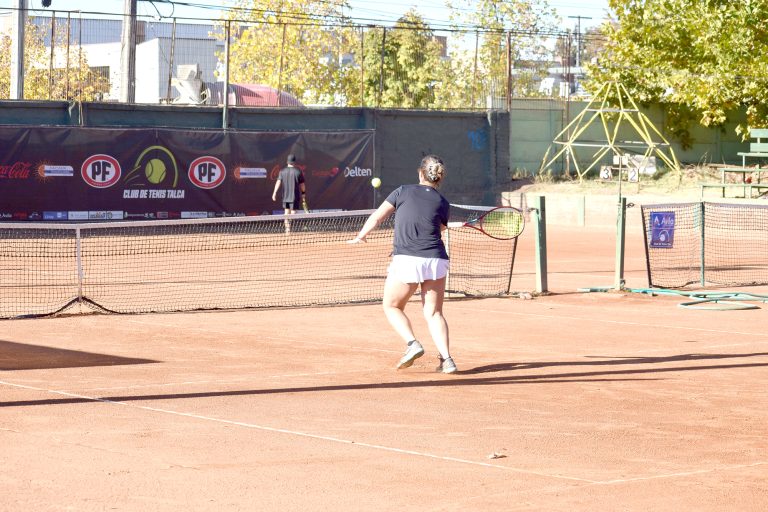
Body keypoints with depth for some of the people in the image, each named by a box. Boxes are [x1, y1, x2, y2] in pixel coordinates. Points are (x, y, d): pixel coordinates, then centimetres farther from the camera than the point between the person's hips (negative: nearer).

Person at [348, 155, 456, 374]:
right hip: (436, 261, 3)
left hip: (407, 261, -3)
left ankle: (412, 343, -6)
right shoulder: (443, 204, 9)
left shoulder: (403, 191, 4)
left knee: (392, 307, 15)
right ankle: (446, 358, -3)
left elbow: (376, 217, 10)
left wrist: (360, 236, 25)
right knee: (434, 313, 11)